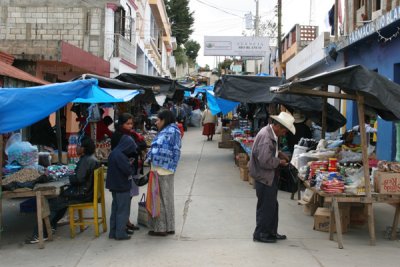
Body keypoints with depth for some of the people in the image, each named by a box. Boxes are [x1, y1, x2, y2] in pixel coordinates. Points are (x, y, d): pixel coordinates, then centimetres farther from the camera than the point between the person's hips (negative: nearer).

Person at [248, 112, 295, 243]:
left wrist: (279, 154, 8)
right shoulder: (265, 136, -24)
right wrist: (279, 162, -14)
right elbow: (265, 161, -28)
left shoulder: (271, 134, 7)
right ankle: (260, 234, 13)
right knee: (266, 206, 0)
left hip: (270, 177, 10)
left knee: (272, 205, 17)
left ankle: (271, 232, 28)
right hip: (264, 177, -10)